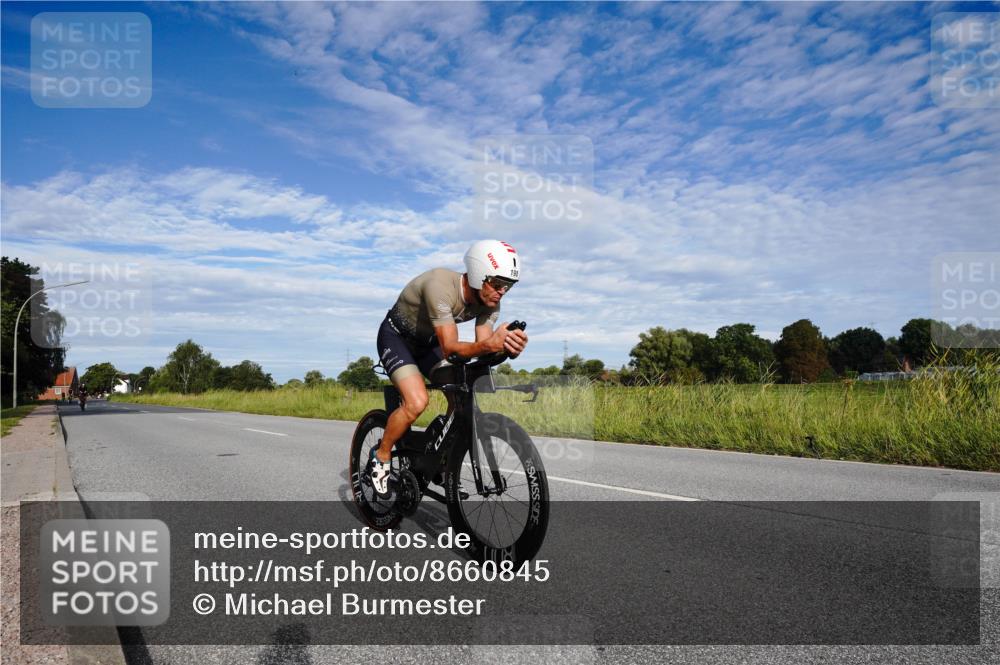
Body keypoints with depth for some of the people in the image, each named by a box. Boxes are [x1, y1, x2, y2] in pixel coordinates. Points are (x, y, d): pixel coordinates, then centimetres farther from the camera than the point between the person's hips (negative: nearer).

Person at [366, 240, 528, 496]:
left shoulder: (490, 302, -16)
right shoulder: (441, 285, -37)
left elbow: (481, 348, -21)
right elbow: (450, 348, -40)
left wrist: (506, 347, -43)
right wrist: (489, 344, -58)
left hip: (427, 341, 6)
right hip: (396, 337, -6)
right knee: (417, 401, -26)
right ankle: (380, 457, -2)